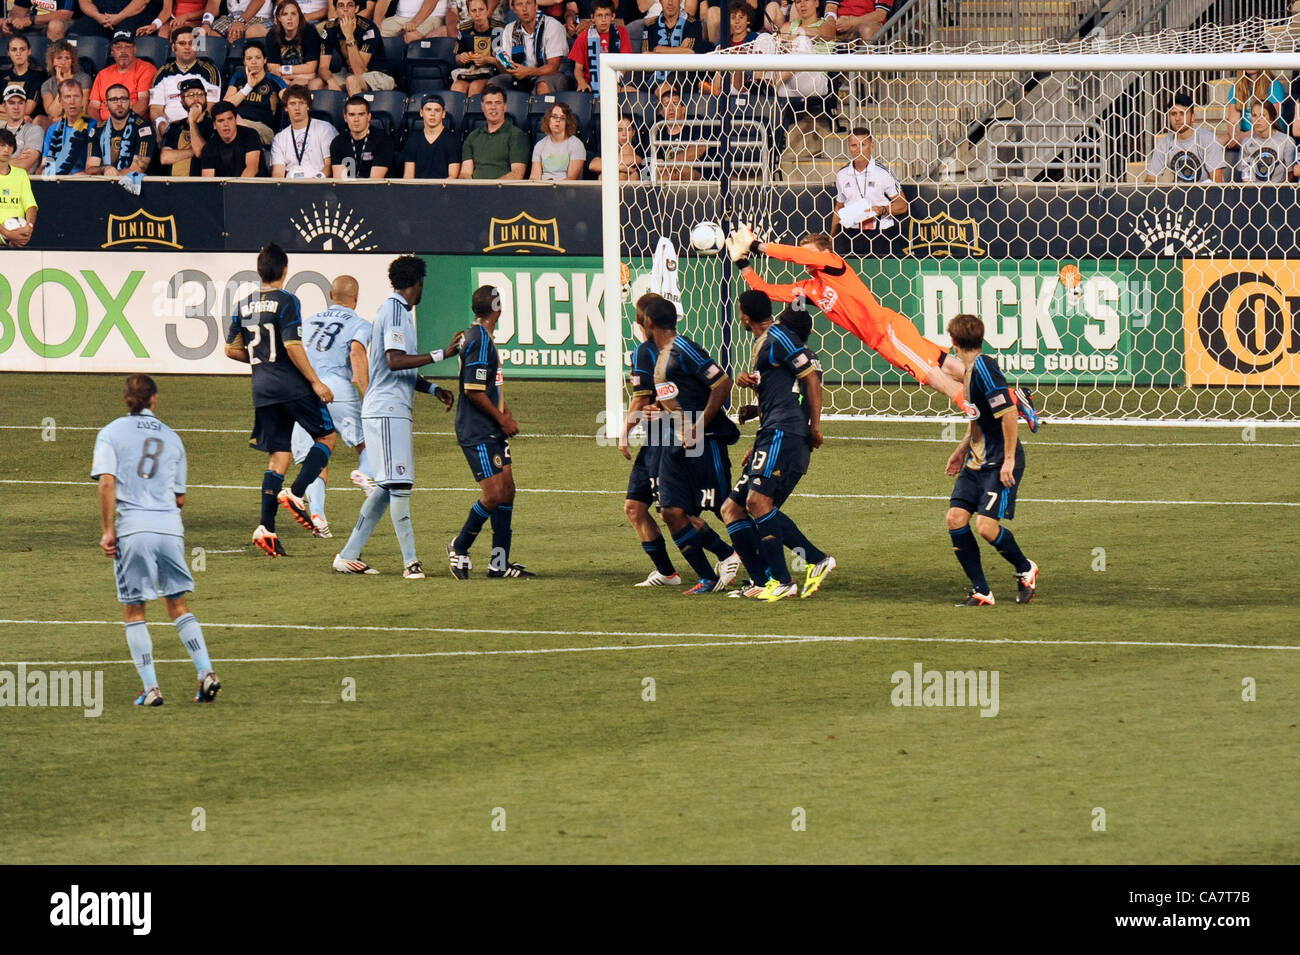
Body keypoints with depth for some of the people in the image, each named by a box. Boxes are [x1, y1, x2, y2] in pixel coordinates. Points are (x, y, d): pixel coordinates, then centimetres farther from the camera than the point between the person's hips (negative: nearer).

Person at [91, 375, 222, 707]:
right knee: (177, 604, 14)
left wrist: (107, 530, -5)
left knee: (133, 611, 7)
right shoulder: (171, 438, 13)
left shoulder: (111, 433, 4)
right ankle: (206, 673, 1)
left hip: (133, 529, -3)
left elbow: (107, 483, -8)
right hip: (170, 527, 3)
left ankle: (150, 688, -1)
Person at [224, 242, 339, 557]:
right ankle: (295, 493, -10)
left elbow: (232, 349, 13)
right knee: (327, 436, 9)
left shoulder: (245, 304, 10)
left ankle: (266, 527, -2)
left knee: (279, 455, 9)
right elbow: (292, 344, -17)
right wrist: (315, 382, -12)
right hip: (292, 386, -6)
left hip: (262, 389, 6)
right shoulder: (286, 301, -9)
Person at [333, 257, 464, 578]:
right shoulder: (395, 311, -11)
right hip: (387, 410, -10)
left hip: (394, 410, 10)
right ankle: (410, 560, -13)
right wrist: (441, 354, -23)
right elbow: (395, 361, -22)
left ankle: (348, 555, 14)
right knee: (399, 485, -11)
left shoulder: (399, 310, 20)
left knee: (387, 488, 11)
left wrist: (433, 389, 14)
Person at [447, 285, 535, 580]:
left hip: (492, 432, 10)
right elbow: (473, 391, -21)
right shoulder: (479, 340, -17)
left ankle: (500, 561, 11)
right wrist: (503, 420, -12)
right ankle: (459, 548, 8)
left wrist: (506, 415, 12)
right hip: (477, 433, -10)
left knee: (507, 489, 7)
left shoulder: (485, 338, 15)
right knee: (493, 494, -10)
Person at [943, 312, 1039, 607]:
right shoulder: (968, 370, 11)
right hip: (976, 461, 9)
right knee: (956, 518, -3)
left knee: (987, 525, -14)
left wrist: (1009, 459, -21)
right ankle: (981, 591, 4)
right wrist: (962, 450, 25)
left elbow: (1009, 414, -22)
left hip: (1000, 462, -9)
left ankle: (1025, 570, 14)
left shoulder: (984, 368, -19)